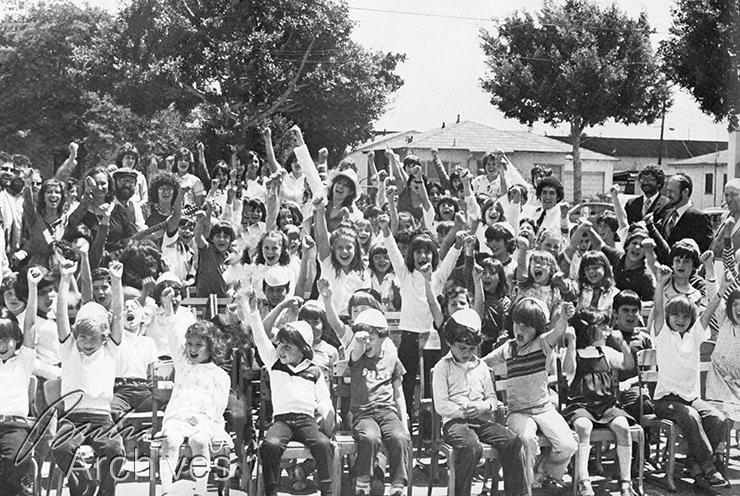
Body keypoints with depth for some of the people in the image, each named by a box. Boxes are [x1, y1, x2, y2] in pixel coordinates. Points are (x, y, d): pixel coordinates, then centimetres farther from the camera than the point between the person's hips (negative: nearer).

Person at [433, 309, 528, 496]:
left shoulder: (481, 367, 18)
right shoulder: (442, 368, 3)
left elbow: (492, 399, 19)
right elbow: (441, 405, -4)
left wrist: (483, 406, -4)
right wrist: (463, 411, -14)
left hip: (482, 419, 5)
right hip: (455, 422, -5)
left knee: (513, 441, -19)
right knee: (471, 446, -37)